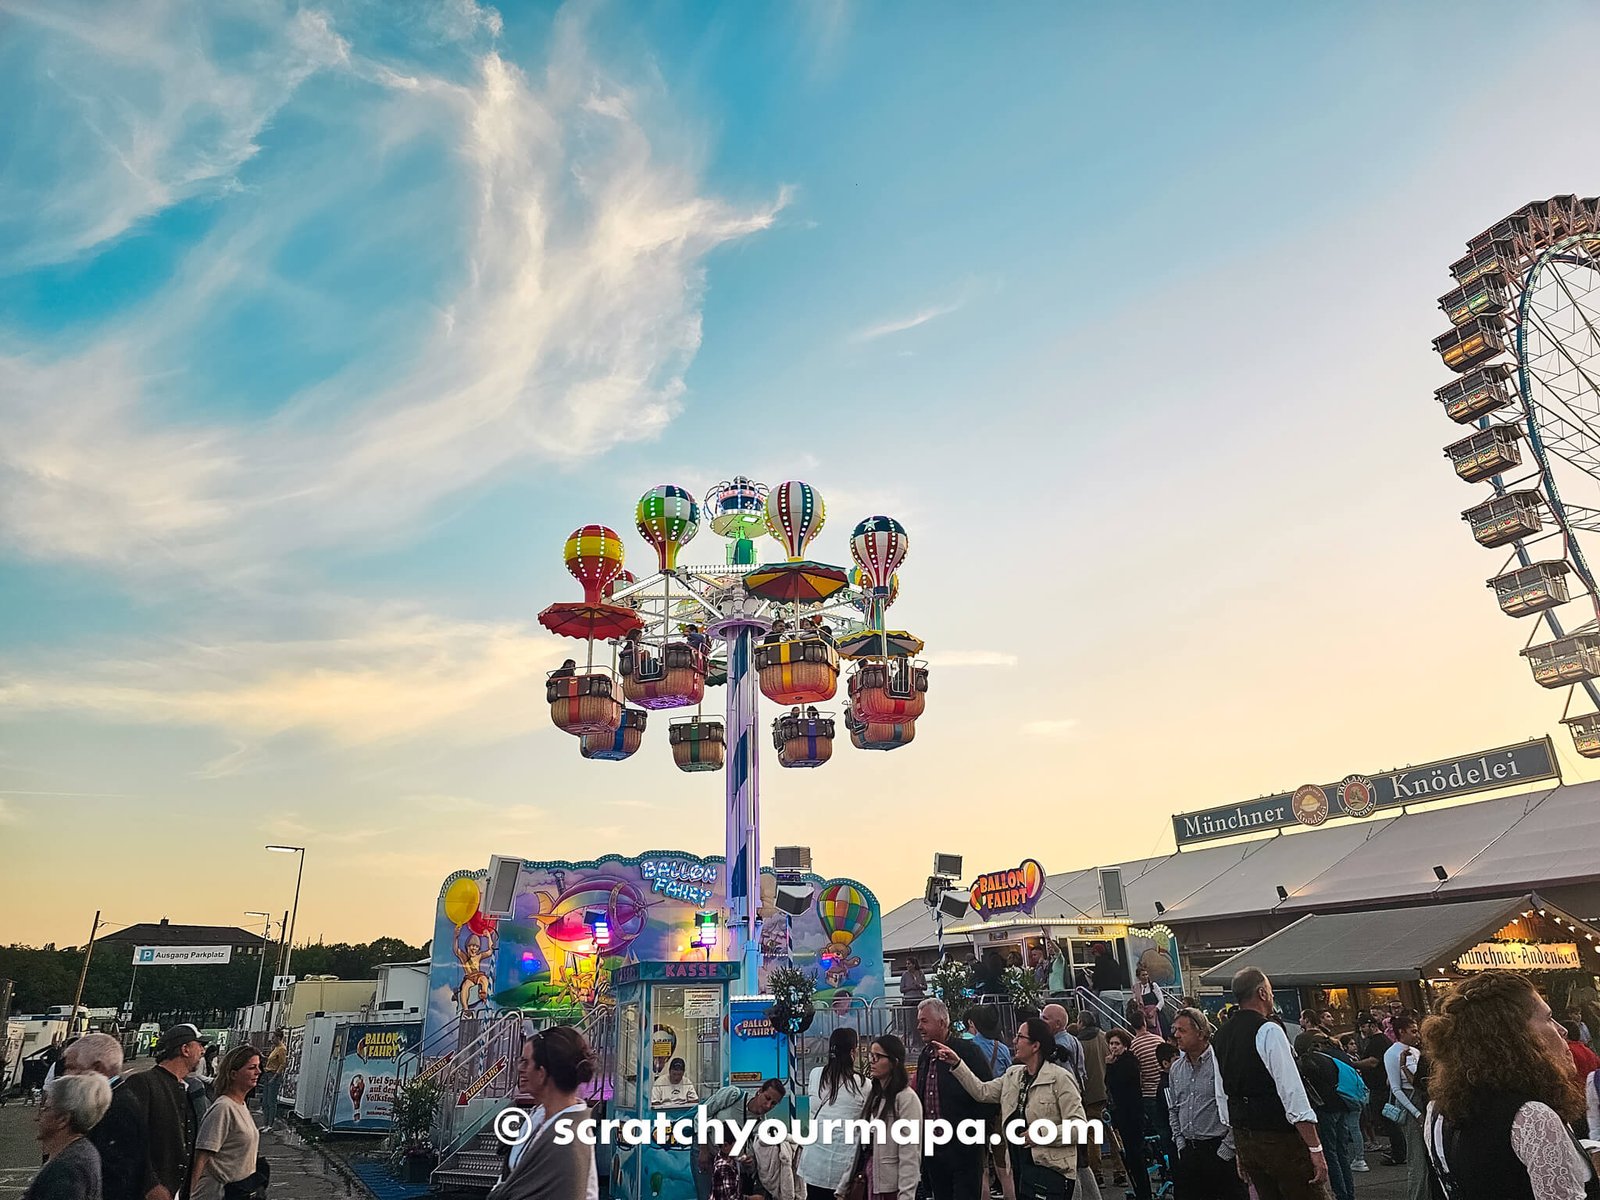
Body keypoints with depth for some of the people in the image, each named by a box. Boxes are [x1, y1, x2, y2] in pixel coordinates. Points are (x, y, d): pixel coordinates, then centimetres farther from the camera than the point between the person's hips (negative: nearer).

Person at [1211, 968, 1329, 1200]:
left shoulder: (1220, 1037, 9)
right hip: (1281, 1138, -7)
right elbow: (1292, 1093, -18)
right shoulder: (1269, 1031, -14)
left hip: (1242, 1138, 7)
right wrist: (1315, 1148, -14)